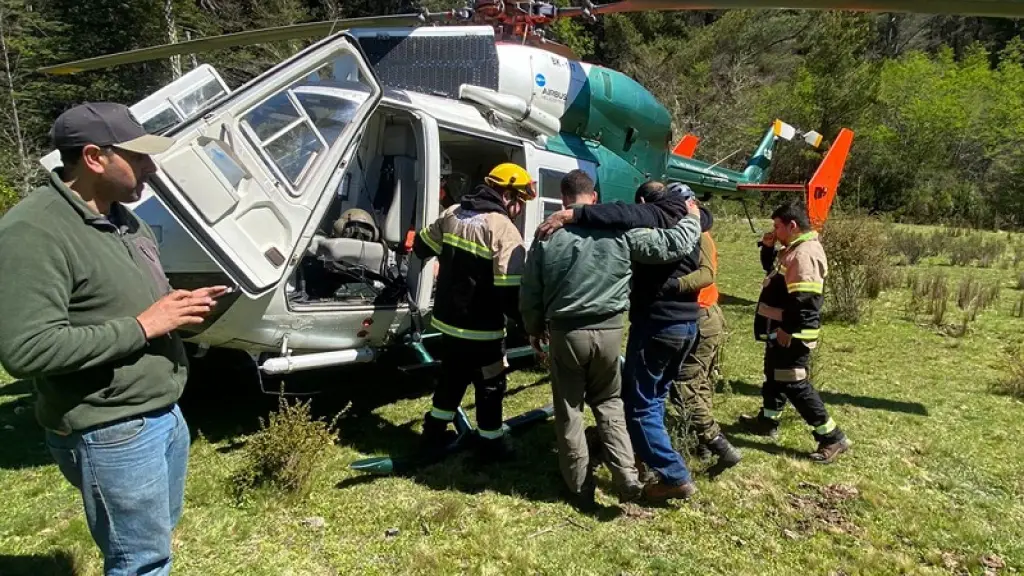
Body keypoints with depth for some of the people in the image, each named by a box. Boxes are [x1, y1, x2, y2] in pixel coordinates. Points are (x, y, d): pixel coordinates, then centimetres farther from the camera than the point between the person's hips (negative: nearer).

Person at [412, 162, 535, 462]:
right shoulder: (504, 230, -19)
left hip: (447, 321, 7)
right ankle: (490, 444, 26)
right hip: (482, 330, -7)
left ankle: (434, 434, 36)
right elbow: (510, 292, -25)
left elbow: (422, 246, 19)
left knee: (451, 379, 25)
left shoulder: (452, 214, 3)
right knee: (490, 388, 12)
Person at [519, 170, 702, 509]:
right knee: (609, 402, 20)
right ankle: (626, 476, 9)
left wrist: (534, 329, 18)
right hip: (609, 330, 1)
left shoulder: (549, 235, -4)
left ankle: (580, 488, 20)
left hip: (565, 332, -1)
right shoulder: (619, 229, -4)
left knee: (569, 410, 12)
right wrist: (692, 219, 18)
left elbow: (530, 293, 1)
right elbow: (671, 246, -2)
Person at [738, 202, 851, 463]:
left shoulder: (805, 254, -23)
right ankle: (768, 420, 40)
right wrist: (767, 247, 9)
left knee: (795, 385, -5)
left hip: (792, 335, -11)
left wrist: (786, 333, -26)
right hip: (782, 332, 11)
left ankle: (832, 438, 3)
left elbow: (801, 301, -29)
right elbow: (773, 270, 27)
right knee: (774, 375, 23)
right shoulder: (794, 250, 11)